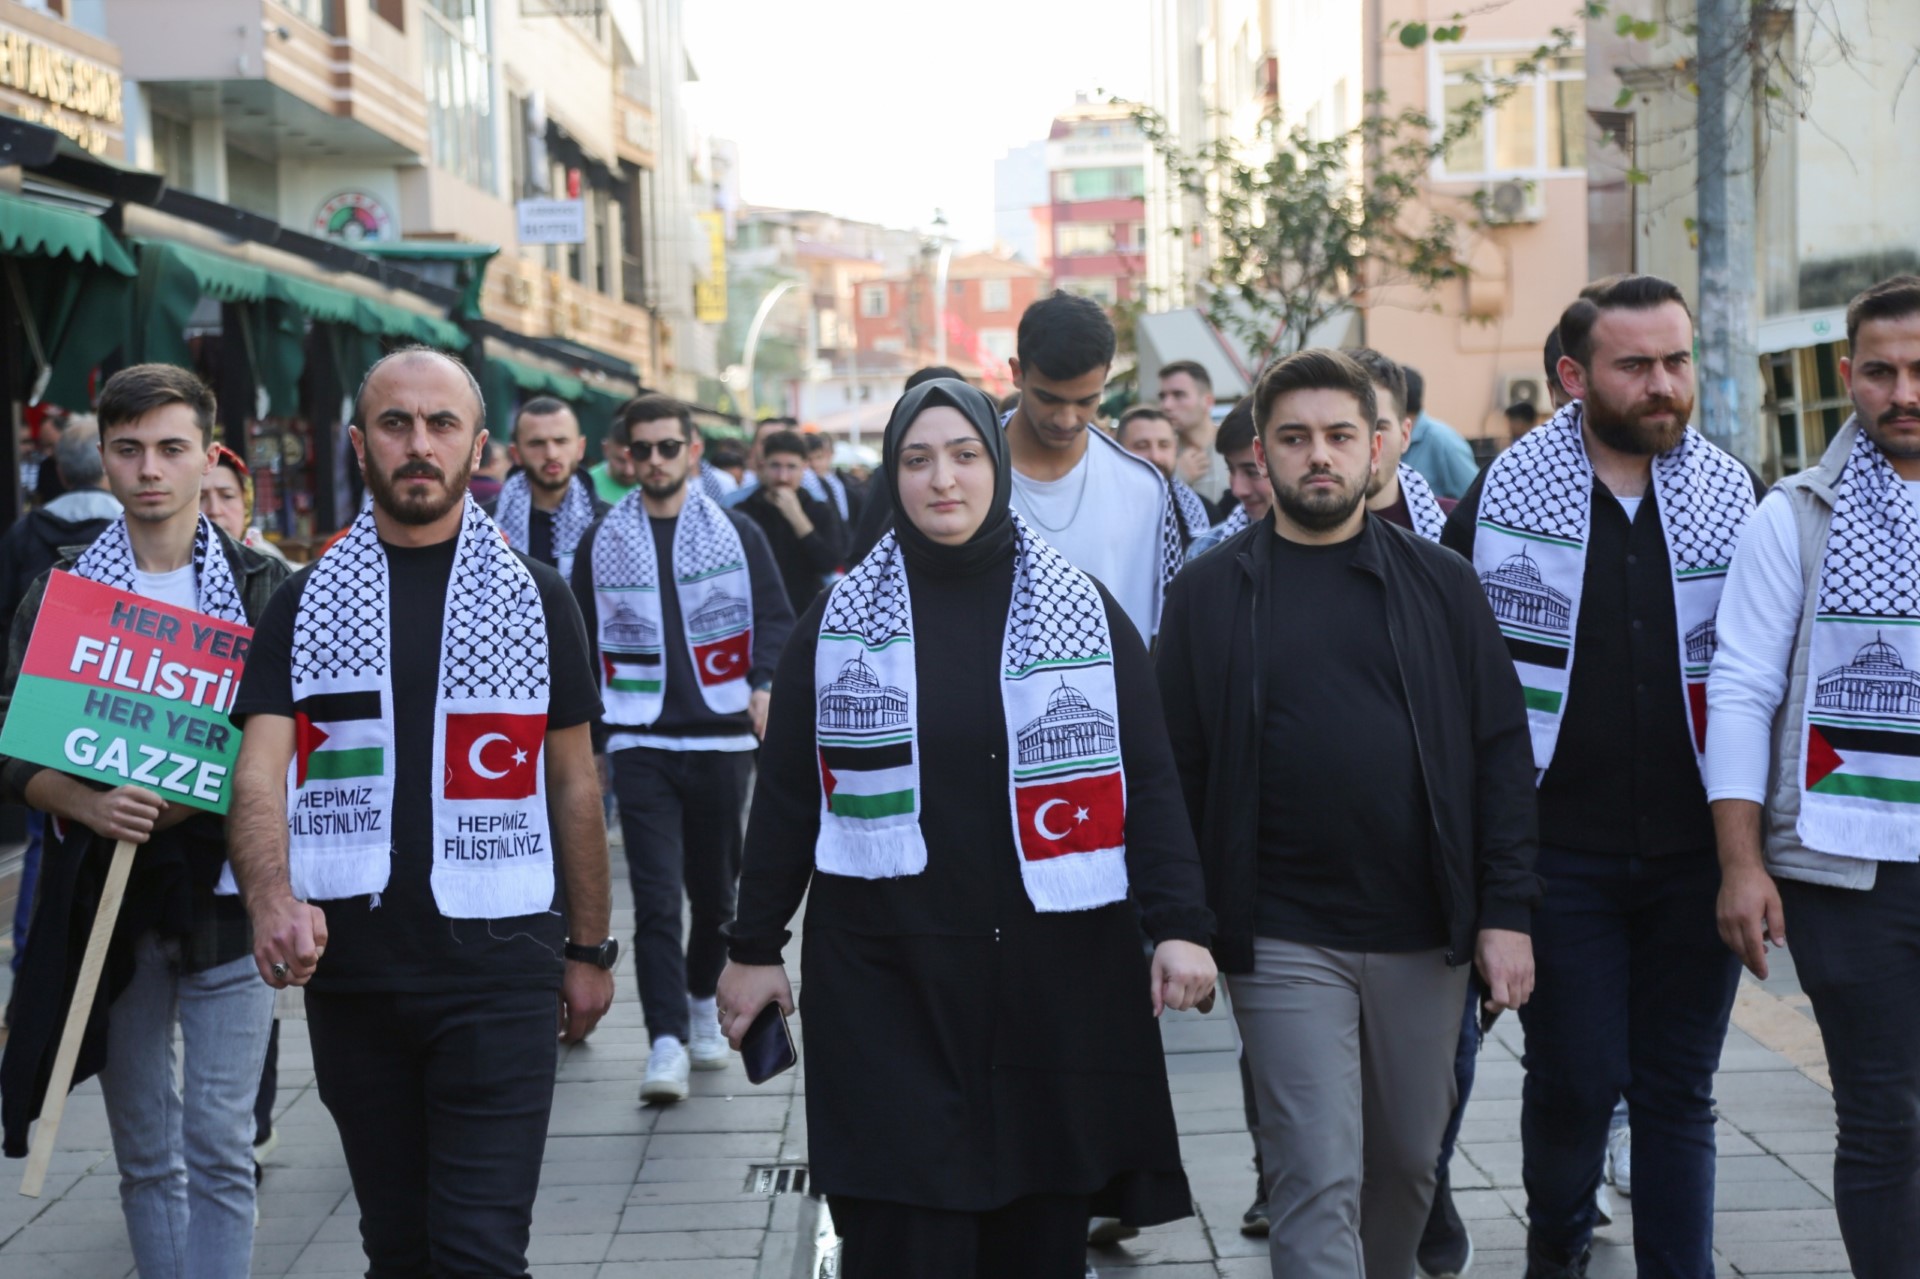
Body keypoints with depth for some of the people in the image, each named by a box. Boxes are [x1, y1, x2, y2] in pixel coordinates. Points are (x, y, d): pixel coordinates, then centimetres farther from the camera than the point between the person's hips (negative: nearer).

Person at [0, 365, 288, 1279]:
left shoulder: (265, 587, 2)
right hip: (107, 896, 2)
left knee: (218, 1150, -5)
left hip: (225, 892, -2)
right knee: (144, 1156, 10)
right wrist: (87, 804, -16)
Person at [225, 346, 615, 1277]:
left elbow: (573, 783, 9)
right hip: (348, 971, 2)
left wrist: (589, 948, 8)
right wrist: (273, 901, -26)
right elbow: (260, 771, -7)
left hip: (496, 970, -2)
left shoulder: (536, 596, 5)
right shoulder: (306, 601, 5)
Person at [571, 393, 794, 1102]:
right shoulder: (603, 541, 7)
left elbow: (775, 618, 4)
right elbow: (583, 639, 12)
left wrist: (764, 685, -14)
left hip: (720, 737, 1)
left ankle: (701, 1000, 35)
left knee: (714, 890, 11)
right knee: (655, 896, -10)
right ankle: (667, 1040, -10)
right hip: (640, 742, 0)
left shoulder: (738, 533, 5)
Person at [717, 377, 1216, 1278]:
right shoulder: (838, 619, 6)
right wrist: (754, 946, 9)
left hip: (1056, 972, 1)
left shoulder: (1083, 610, 6)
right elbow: (787, 793, 9)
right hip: (885, 979, 0)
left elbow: (1147, 780, 3)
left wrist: (1178, 925, -7)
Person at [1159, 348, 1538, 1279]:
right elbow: (1177, 770, 2)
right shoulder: (1210, 592, 2)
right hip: (1284, 943, -2)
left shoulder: (1439, 582, 5)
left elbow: (1501, 750, 4)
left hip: (1423, 936, 2)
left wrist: (1507, 911, -3)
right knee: (1318, 1180, -5)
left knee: (1406, 1163, 14)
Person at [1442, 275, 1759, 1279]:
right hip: (1558, 849, -2)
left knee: (1679, 1090, 7)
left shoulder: (1733, 498, 4)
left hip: (1694, 855, 2)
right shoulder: (1503, 496, -4)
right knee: (1573, 1078, 3)